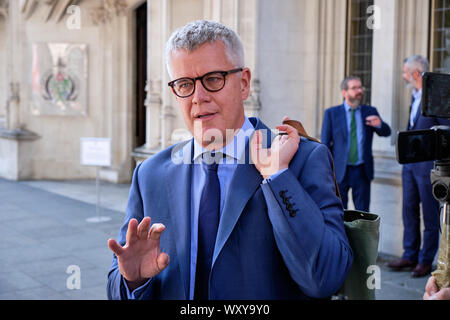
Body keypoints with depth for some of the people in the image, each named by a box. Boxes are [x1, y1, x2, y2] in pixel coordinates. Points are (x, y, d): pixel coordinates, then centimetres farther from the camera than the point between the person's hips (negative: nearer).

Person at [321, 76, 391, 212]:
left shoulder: (370, 111, 8)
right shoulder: (331, 113, 2)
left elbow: (386, 133, 4)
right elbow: (325, 144, 1)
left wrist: (379, 124, -20)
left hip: (362, 172, 2)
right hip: (339, 171, -2)